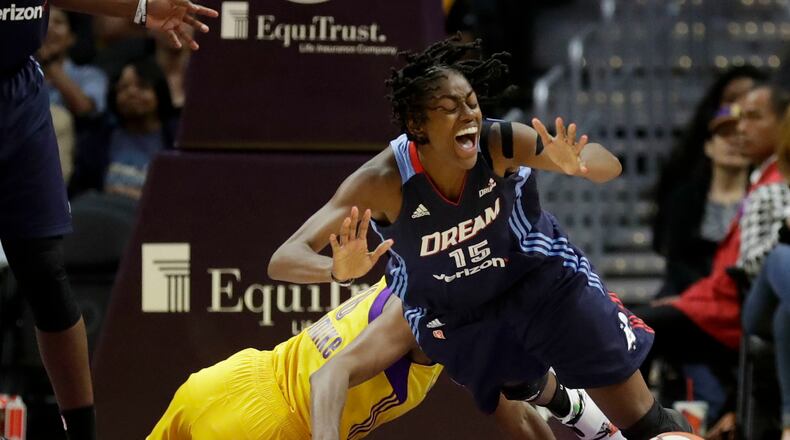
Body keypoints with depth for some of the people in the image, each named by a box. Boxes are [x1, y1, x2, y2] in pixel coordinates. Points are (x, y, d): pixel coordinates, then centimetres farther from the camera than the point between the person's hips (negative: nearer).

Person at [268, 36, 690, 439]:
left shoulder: (500, 143, -30)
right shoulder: (382, 182, -32)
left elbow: (609, 166, -29)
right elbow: (282, 261, -36)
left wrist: (575, 164, -53)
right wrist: (339, 270, -59)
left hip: (540, 276, 0)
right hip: (454, 316, 0)